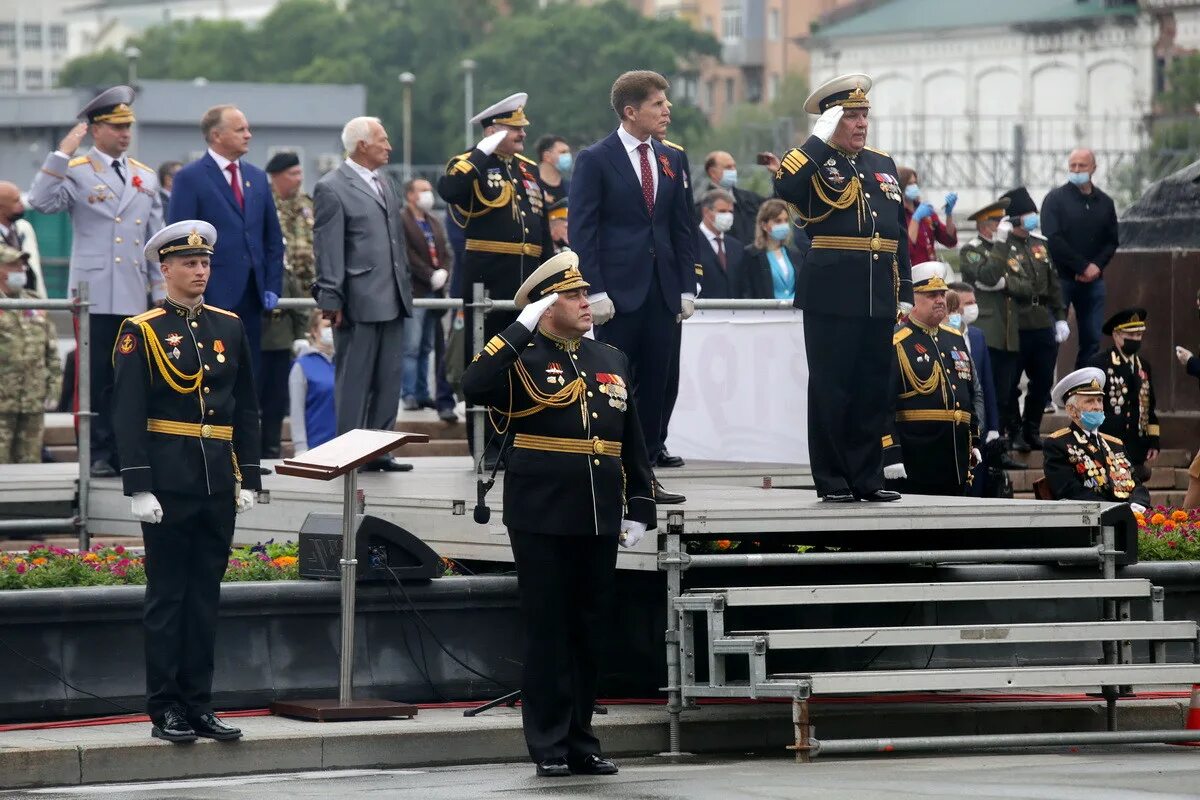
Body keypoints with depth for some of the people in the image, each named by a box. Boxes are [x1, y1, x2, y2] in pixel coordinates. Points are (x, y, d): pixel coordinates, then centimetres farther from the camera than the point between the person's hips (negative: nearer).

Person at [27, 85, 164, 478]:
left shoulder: (145, 177, 15)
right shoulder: (76, 171, 0)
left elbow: (156, 239, 17)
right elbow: (42, 201, -18)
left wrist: (161, 288, 13)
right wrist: (62, 154, -20)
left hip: (135, 297, 5)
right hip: (95, 294, -4)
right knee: (97, 378, -3)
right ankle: (99, 454, 1)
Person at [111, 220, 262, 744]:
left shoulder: (229, 328, 11)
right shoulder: (141, 332, -3)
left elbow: (247, 410, 14)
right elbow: (127, 415, -7)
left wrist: (249, 478, 8)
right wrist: (138, 485, -14)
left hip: (218, 484, 5)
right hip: (169, 483, -5)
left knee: (205, 596, 8)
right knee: (167, 597, 0)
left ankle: (199, 705, 13)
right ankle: (166, 711, 4)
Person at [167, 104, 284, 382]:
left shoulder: (257, 178, 15)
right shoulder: (190, 178, -4)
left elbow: (273, 238, 19)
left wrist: (273, 287, 9)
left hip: (251, 296, 6)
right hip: (212, 296, -6)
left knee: (251, 378, 6)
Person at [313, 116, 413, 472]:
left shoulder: (385, 185, 17)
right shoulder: (332, 189, -7)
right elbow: (328, 249, -11)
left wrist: (405, 288, 17)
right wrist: (331, 300, -14)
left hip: (392, 301, 8)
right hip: (358, 304, -8)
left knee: (388, 380, 9)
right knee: (354, 382, -2)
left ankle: (378, 449, 15)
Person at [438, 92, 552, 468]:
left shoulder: (528, 169, 16)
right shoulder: (470, 165, -4)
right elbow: (448, 191, -28)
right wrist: (484, 153, -22)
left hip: (528, 281, 6)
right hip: (487, 280, -6)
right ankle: (486, 447, 5)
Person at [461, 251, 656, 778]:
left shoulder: (613, 362, 14)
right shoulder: (522, 360, -3)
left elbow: (633, 442, 16)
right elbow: (473, 386, -24)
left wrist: (640, 508, 10)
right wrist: (522, 329, -22)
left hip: (600, 523, 5)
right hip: (541, 522, -5)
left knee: (590, 634, 9)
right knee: (548, 633, 0)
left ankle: (581, 742, 17)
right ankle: (550, 747, 5)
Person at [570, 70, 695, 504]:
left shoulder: (672, 159, 12)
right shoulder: (595, 160, -4)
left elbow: (683, 228, 15)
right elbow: (582, 231, -7)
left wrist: (687, 288, 7)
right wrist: (595, 291, -14)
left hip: (663, 291, 5)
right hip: (618, 291, -5)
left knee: (655, 386, 5)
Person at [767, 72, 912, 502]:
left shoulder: (883, 164, 16)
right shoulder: (813, 163, -1)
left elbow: (898, 234, 18)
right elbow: (784, 186, -25)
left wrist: (905, 292, 13)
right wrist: (820, 139, -20)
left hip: (879, 300, 6)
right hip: (833, 297, -6)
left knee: (873, 390, 8)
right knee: (830, 390, -1)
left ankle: (867, 478, 15)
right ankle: (832, 481, 4)